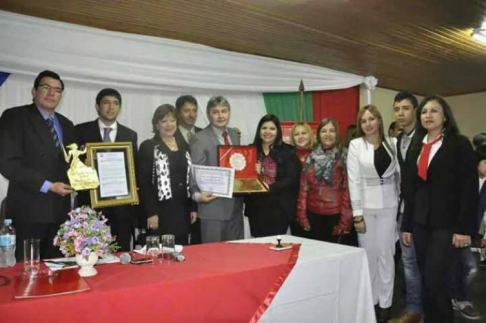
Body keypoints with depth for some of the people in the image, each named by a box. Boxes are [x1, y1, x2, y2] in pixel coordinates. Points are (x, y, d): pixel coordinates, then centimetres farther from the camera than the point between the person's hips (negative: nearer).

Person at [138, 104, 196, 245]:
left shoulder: (184, 145, 13)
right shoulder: (148, 147, -3)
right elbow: (144, 183, -8)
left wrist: (193, 207, 9)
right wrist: (151, 213, -14)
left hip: (182, 210, 5)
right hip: (160, 211, -5)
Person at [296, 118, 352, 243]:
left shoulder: (344, 157, -2)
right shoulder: (311, 158, 7)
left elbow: (348, 189, -5)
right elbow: (303, 188, 7)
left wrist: (345, 219, -9)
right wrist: (302, 215, 3)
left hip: (335, 215, -3)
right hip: (313, 214, 3)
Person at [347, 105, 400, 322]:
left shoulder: (392, 143, 3)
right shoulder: (356, 145, -4)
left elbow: (400, 173, 6)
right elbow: (354, 180, -7)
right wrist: (357, 214, -11)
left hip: (389, 205, 2)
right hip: (366, 205, -1)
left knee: (386, 254, 7)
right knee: (369, 255, 7)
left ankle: (385, 302, 19)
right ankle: (371, 300, 22)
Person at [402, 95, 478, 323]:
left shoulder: (459, 144, -3)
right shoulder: (416, 147, 12)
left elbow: (469, 188, -9)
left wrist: (465, 228, -15)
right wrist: (407, 225, 9)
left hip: (447, 223, -5)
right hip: (421, 222, 5)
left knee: (435, 279, -9)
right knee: (426, 279, 9)